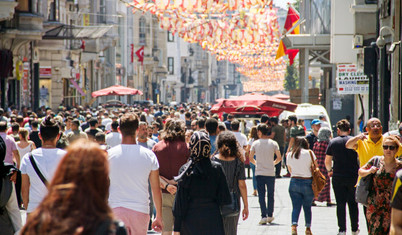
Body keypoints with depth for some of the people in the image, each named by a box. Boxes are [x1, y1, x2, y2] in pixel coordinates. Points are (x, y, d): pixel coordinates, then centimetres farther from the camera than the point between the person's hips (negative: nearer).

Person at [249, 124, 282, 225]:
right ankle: (270, 215, 19)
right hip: (270, 173, 1)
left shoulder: (255, 143, -2)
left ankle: (264, 216, -9)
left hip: (259, 173, -1)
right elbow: (279, 158, -2)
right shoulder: (273, 143, -1)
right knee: (270, 195, 13)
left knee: (261, 195, 1)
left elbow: (250, 158, -3)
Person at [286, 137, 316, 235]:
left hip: (294, 182, 1)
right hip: (307, 183, -1)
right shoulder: (309, 153, -5)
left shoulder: (289, 155, 4)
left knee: (296, 207, 1)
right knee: (307, 207, 12)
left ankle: (294, 225, -19)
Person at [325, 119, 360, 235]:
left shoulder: (333, 142, -1)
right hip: (353, 177, 1)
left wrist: (329, 170, 20)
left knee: (340, 204, 4)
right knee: (353, 203, 11)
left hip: (338, 177, -1)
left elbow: (327, 161, 1)